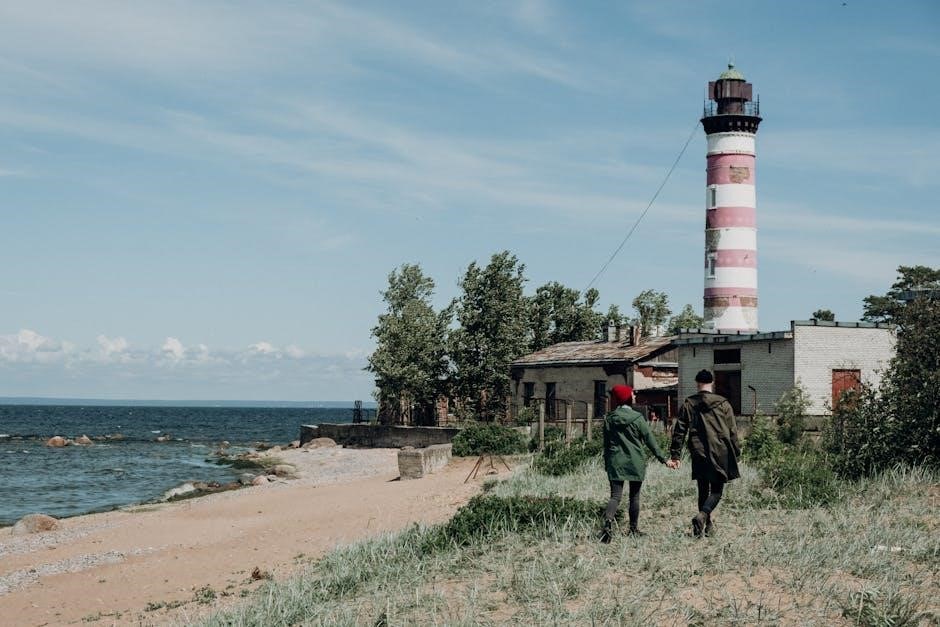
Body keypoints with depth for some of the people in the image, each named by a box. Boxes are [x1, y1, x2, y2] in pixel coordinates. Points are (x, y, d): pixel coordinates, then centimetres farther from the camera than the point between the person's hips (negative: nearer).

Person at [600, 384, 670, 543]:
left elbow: (606, 443, 8)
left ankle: (608, 521, -29)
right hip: (635, 462, -2)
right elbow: (650, 440, -3)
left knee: (615, 496, -3)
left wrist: (606, 463, 17)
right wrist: (663, 459, 4)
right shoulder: (637, 418, -7)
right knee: (634, 496, 12)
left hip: (615, 462, 2)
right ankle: (633, 528, 17)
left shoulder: (609, 418, 2)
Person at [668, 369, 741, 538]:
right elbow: (732, 431, 0)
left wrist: (675, 455, 7)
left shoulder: (688, 405, 3)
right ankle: (702, 515, -21)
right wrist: (736, 453, 10)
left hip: (698, 454, 2)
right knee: (717, 490, 3)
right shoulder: (723, 404, -2)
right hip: (720, 454, -2)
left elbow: (679, 432, 3)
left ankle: (707, 525, 16)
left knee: (703, 490, 15)